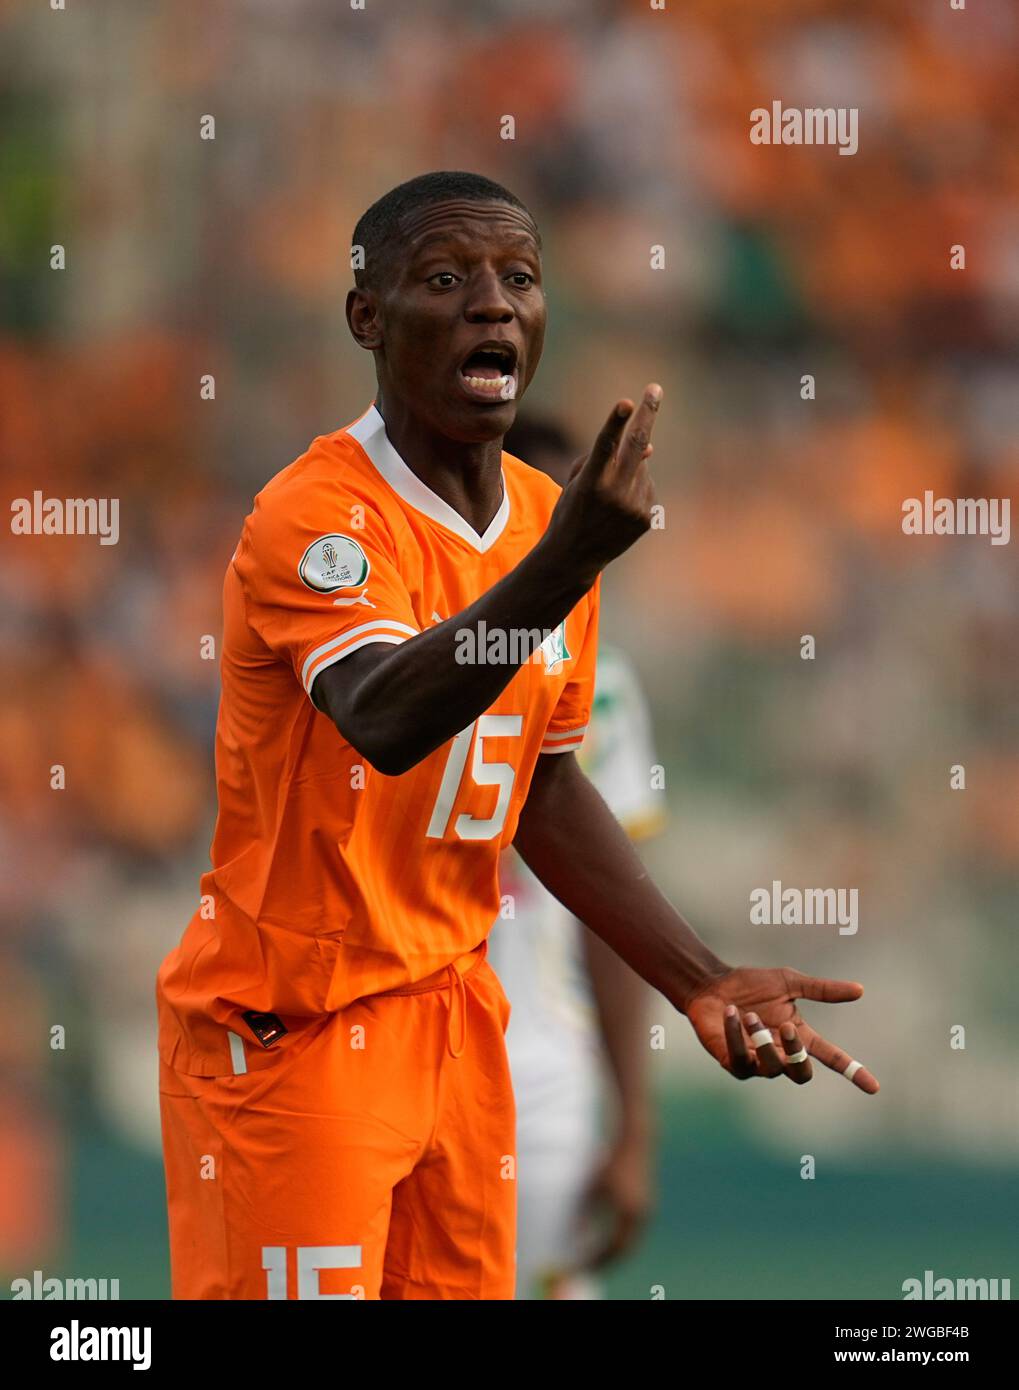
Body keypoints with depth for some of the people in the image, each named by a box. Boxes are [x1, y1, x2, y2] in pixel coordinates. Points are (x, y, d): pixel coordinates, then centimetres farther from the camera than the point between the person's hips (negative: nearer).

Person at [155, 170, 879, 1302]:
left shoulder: (547, 512, 6)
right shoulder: (313, 515, -19)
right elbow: (387, 721, -38)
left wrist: (698, 983, 7)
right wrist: (571, 555, -49)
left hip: (455, 1011, 7)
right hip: (288, 1026, -7)